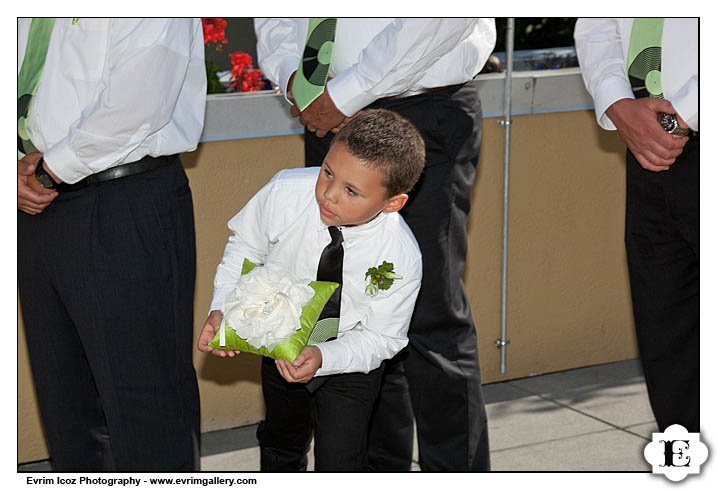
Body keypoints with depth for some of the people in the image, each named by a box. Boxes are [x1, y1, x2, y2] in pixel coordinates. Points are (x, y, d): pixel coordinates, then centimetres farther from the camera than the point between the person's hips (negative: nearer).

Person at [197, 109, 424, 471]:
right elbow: (245, 247, -9)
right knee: (281, 446, 25)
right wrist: (222, 310, -22)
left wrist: (323, 358, -36)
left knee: (339, 464, -6)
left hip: (349, 361, -3)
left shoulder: (401, 260, -34)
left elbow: (379, 336, -20)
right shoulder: (284, 192, -29)